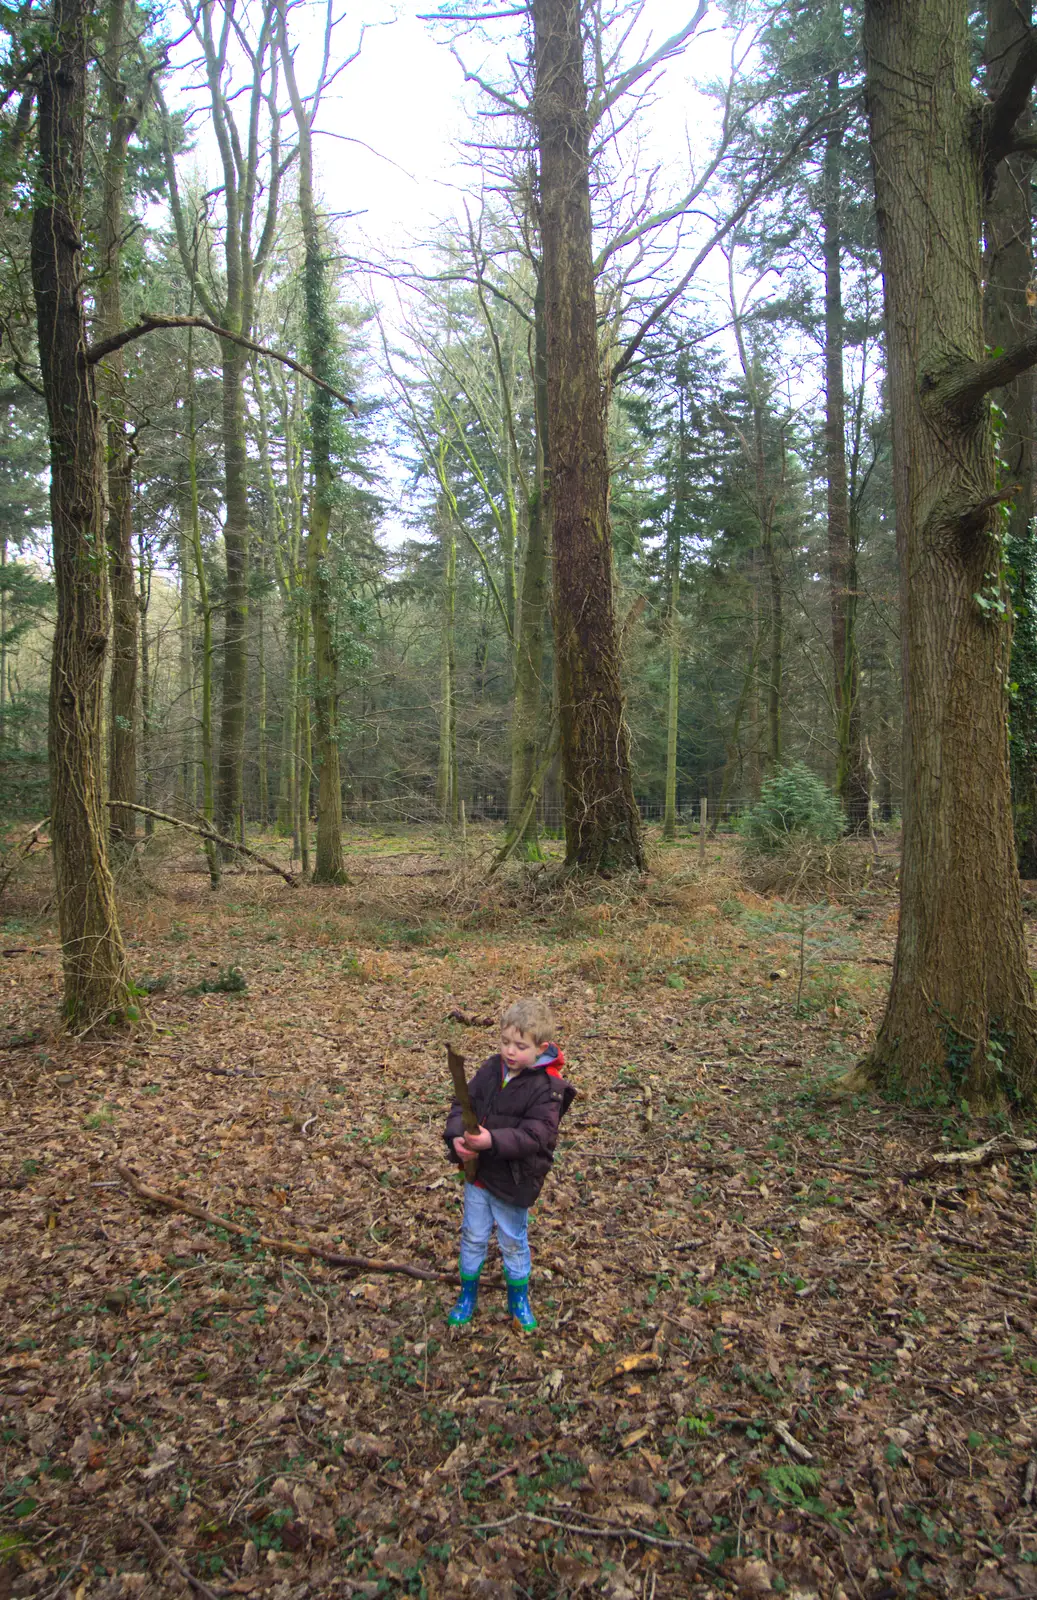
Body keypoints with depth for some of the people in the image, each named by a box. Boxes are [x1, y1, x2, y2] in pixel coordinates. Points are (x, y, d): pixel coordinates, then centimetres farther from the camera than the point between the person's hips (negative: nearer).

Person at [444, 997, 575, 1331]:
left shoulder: (547, 1088, -22)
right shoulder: (491, 1069, -6)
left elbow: (534, 1136, -29)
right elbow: (462, 1104, -3)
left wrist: (493, 1140, -40)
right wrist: (457, 1136, -22)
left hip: (514, 1181, -4)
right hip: (477, 1172, 4)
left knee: (513, 1243, 17)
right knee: (473, 1237, 19)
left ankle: (519, 1299, 41)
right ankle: (467, 1295, 41)